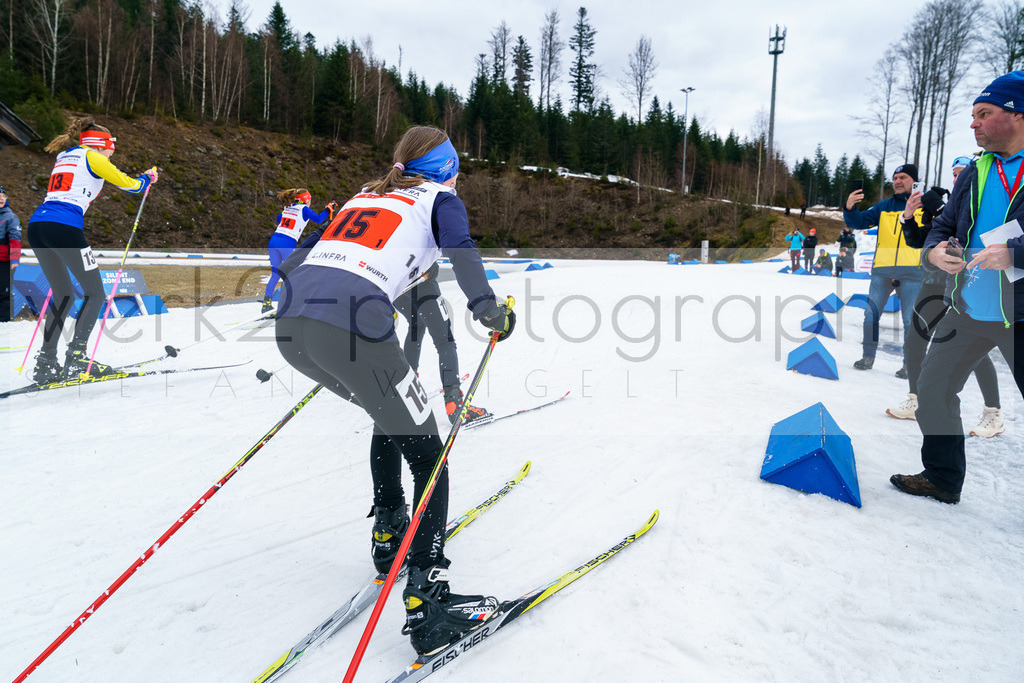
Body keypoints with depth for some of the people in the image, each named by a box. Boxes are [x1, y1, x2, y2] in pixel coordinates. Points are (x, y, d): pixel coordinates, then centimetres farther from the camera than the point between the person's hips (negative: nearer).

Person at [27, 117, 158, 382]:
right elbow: (130, 185, 9)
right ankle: (76, 356, -9)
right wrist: (147, 178, 29)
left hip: (36, 225, 8)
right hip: (64, 226, -8)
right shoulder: (91, 156, 6)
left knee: (63, 294, 17)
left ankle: (45, 363, 12)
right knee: (95, 293, 1)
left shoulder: (64, 158, 28)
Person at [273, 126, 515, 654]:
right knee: (425, 451, 5)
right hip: (351, 327, -7)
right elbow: (460, 251, -7)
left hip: (290, 325, 7)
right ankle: (427, 601, -1)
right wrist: (490, 311, 2)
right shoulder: (440, 199, 15)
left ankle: (388, 536, 37)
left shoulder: (365, 196, 31)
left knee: (392, 416, 29)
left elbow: (297, 257, 32)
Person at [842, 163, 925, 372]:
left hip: (911, 271, -2)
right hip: (882, 270, 2)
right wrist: (849, 208, -14)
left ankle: (910, 363, 12)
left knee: (911, 320, 0)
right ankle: (868, 357, 13)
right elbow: (859, 222, 6)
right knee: (871, 314, 1)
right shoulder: (884, 206, 13)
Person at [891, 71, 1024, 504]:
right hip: (967, 312, 6)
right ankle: (942, 479, 28)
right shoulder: (974, 173, 10)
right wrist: (935, 251, -8)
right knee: (932, 393, 11)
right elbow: (943, 226, 13)